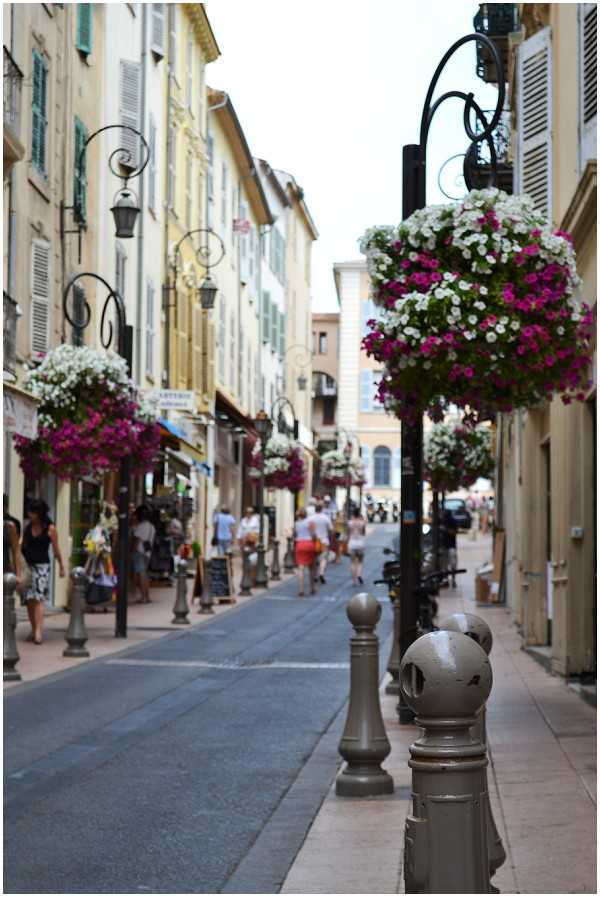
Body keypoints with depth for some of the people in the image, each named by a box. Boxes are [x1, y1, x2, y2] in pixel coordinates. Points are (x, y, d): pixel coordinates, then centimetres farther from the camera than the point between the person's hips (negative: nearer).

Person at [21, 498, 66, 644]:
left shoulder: (50, 528, -4)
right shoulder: (27, 527, 7)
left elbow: (56, 550, 2)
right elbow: (23, 547, 11)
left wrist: (61, 566, 7)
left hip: (42, 566, -4)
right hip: (27, 566, 4)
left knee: (38, 599, -13)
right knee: (29, 600, 5)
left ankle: (38, 632, -20)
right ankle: (34, 631, 14)